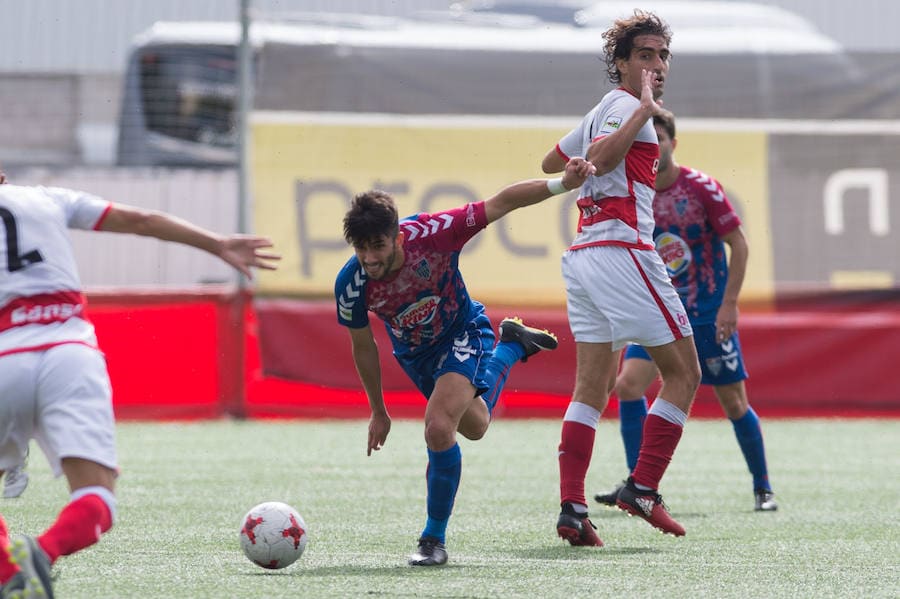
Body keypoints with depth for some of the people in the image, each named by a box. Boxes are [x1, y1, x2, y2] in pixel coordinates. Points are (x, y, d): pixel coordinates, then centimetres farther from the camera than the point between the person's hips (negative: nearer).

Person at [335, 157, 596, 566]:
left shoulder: (430, 233, -35)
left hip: (463, 333, -4)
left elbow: (500, 203, -28)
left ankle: (434, 539, -8)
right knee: (474, 427, 24)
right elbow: (363, 347, -8)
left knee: (438, 429, -26)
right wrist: (378, 412, 3)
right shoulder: (351, 285, -27)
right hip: (415, 355, 4)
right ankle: (512, 345, 54)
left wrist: (562, 184, -41)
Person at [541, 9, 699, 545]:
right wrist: (644, 109, -23)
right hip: (622, 250, -10)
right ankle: (643, 490, -5)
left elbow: (552, 163, 33)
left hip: (583, 255, 10)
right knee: (683, 374, -2)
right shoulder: (625, 105, -7)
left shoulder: (608, 110, 21)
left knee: (593, 387, 4)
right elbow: (600, 158, -26)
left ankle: (572, 508, -4)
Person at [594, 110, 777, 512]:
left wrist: (729, 304, -14)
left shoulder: (701, 188, -12)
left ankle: (762, 488, 19)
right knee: (629, 384, -15)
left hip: (709, 314, -3)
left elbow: (738, 244, -8)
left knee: (733, 402, 1)